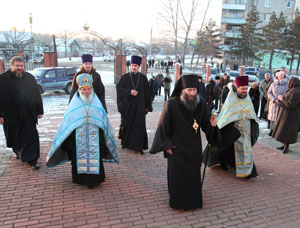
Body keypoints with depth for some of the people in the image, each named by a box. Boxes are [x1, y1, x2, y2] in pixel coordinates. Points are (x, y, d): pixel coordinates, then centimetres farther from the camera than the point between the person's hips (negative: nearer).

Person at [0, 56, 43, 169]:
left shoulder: (30, 78, 6)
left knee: (31, 137, -3)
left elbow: (37, 95, 8)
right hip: (11, 115, 0)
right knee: (14, 137, 17)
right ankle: (18, 152, 44)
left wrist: (39, 111, 5)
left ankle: (32, 160, 3)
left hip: (28, 115, 1)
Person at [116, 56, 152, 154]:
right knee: (127, 125, 7)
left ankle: (139, 146, 5)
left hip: (139, 106, 0)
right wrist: (129, 92, -18)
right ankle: (125, 143, 26)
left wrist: (147, 106, 1)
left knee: (139, 125, -2)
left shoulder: (143, 78, 4)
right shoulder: (125, 77, 4)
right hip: (127, 106, 0)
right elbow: (119, 88, -4)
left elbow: (147, 92, 4)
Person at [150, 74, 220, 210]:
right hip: (177, 147, -3)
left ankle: (193, 200, 38)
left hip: (194, 147, 3)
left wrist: (212, 124, -22)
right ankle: (177, 201, 29)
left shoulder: (201, 103, -7)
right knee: (177, 175, 8)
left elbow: (206, 123, 1)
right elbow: (163, 125, -10)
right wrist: (166, 145, -10)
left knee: (194, 173, 15)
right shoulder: (171, 104, -17)